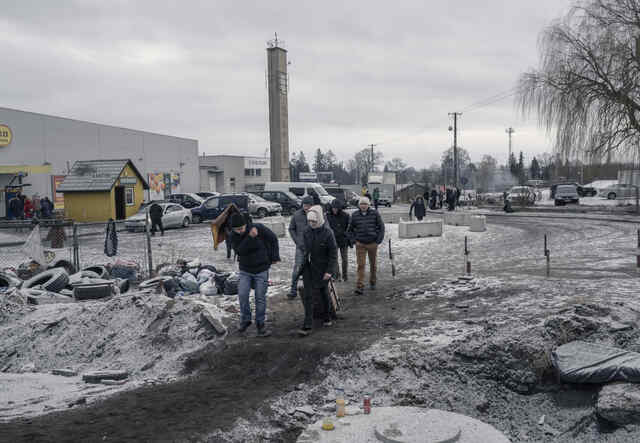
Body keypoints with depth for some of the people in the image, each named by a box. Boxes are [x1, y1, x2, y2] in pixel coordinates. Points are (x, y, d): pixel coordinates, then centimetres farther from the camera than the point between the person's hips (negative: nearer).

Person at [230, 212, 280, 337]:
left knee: (260, 298, 0)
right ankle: (245, 319, 11)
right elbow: (240, 250, -26)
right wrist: (250, 237, -38)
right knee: (242, 295, -12)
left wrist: (275, 257, -3)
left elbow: (273, 239, -3)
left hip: (261, 270, -2)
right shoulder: (234, 237, -9)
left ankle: (260, 324, 16)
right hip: (245, 271, 2)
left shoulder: (259, 228, -16)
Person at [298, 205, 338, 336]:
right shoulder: (306, 232, 0)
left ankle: (327, 318, 37)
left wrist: (329, 271, -17)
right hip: (308, 267, 3)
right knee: (307, 295, -4)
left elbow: (333, 253, -13)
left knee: (324, 293, 15)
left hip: (322, 268, -3)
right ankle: (307, 325, -4)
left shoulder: (327, 233, -15)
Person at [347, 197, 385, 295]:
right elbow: (350, 229, 12)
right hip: (360, 244, 0)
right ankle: (360, 287, -10)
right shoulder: (355, 215, -1)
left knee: (373, 264, 15)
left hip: (373, 243, 1)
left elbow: (381, 227, 3)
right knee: (361, 265, -9)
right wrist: (355, 240, 2)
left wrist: (378, 240, -3)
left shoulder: (375, 213, -4)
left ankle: (373, 282, 34)